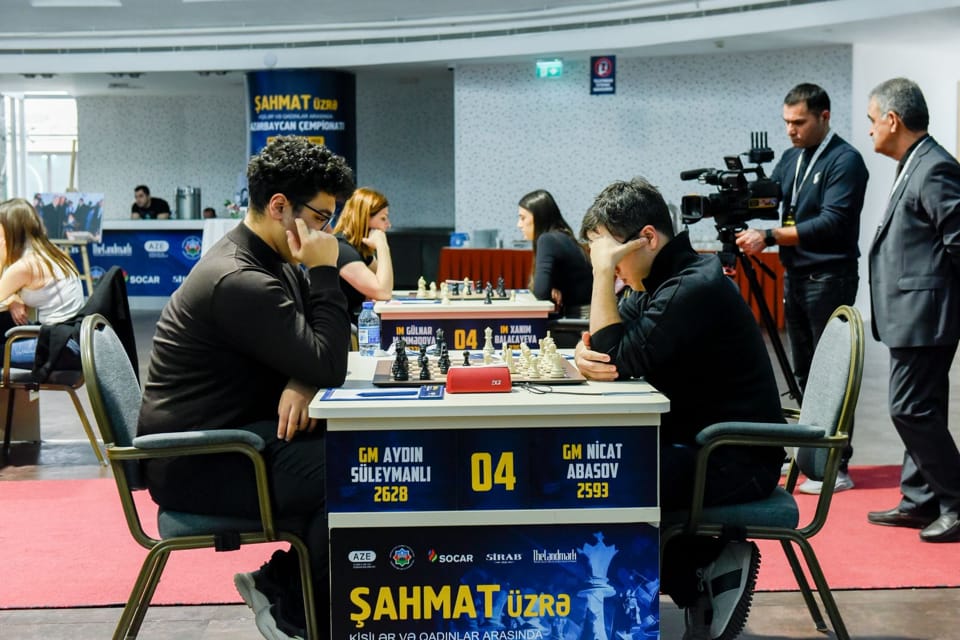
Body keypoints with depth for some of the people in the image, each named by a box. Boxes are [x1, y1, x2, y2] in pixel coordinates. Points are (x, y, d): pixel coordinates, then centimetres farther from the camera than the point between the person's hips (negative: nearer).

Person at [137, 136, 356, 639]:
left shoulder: (273, 261, 9)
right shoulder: (239, 281, -24)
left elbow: (320, 349, 9)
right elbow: (330, 367, -24)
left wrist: (301, 382, -13)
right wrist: (324, 272, -18)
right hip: (198, 465, -10)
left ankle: (279, 580, 8)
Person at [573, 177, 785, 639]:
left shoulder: (695, 288, -21)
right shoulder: (652, 284, 10)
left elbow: (620, 359, -23)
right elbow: (605, 353, 6)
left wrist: (604, 272, -20)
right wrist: (585, 355, -19)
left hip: (735, 462, -10)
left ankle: (712, 566, -1)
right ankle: (706, 566, 7)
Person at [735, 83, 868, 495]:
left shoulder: (845, 161, -11)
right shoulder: (791, 159, 13)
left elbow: (831, 222, -20)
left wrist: (770, 236, -26)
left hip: (828, 279, -8)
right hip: (794, 276, 8)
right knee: (804, 372, 13)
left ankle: (838, 466, -1)